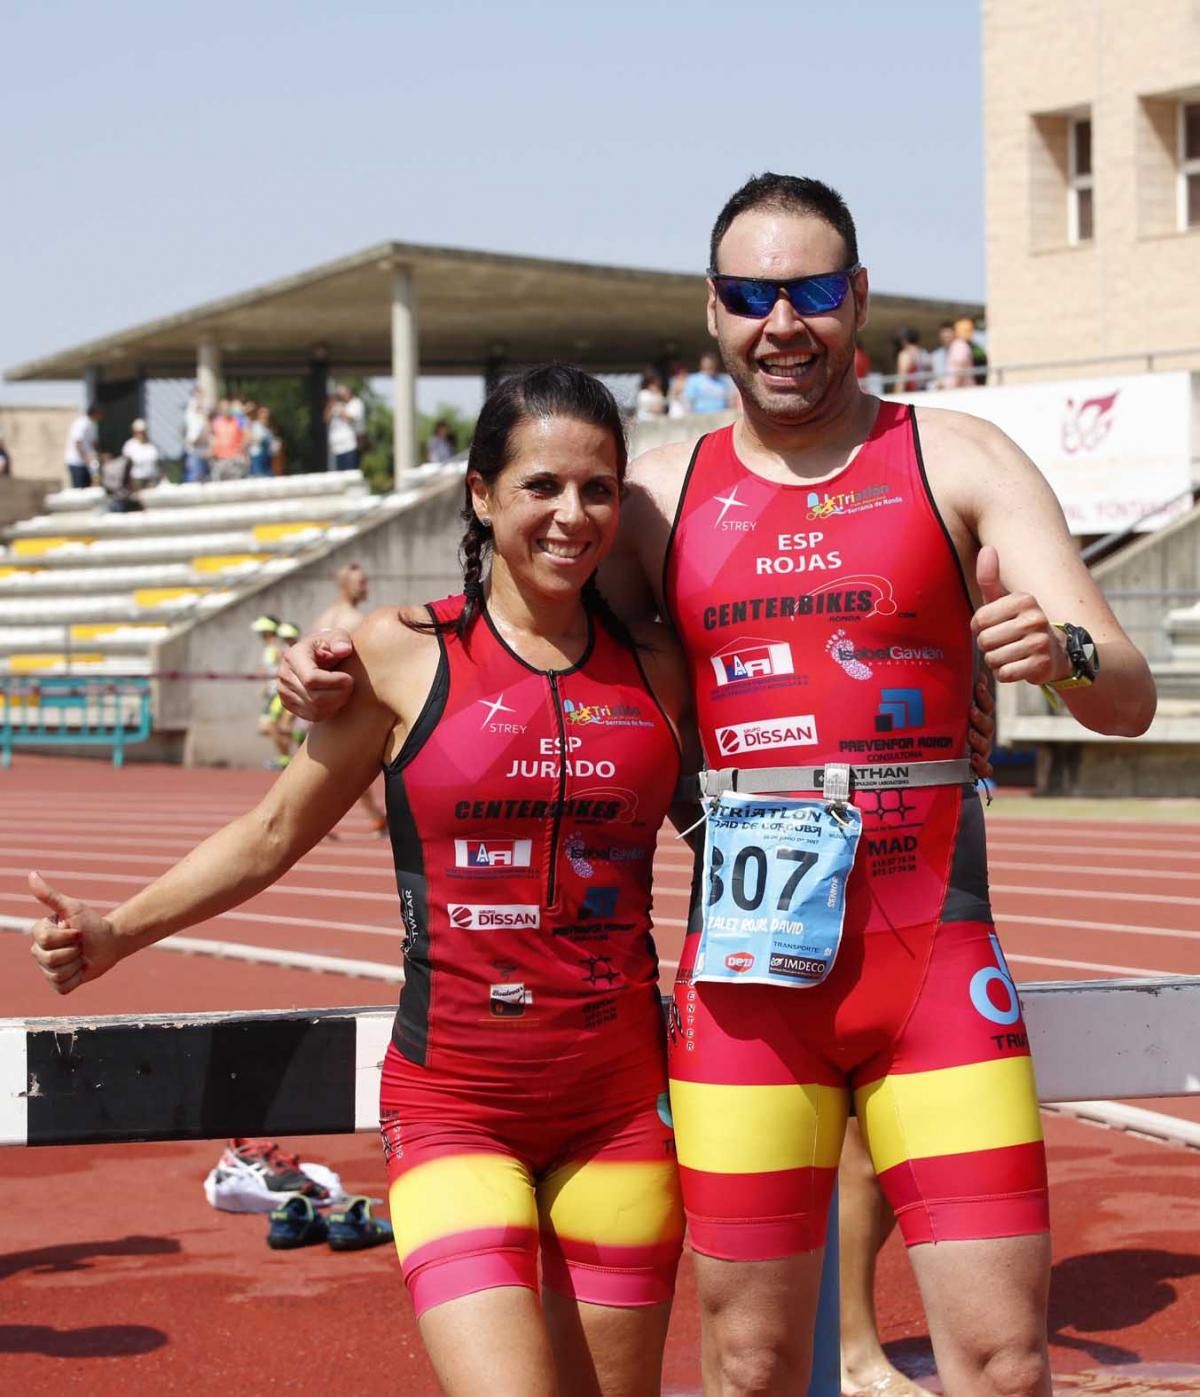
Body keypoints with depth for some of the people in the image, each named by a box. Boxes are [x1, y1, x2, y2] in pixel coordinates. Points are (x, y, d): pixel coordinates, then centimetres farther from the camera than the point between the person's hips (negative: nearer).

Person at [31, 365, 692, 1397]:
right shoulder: (406, 657, -1)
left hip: (620, 1102, 3)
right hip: (454, 1105, -3)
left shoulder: (655, 669, 6)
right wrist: (116, 933, -3)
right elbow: (274, 834, 5)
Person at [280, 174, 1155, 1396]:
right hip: (746, 973, 2)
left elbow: (1128, 702, -4)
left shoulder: (956, 461, 2)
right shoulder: (665, 491, 9)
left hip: (936, 964, -1)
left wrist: (1066, 655, -27)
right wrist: (343, 668, 1)